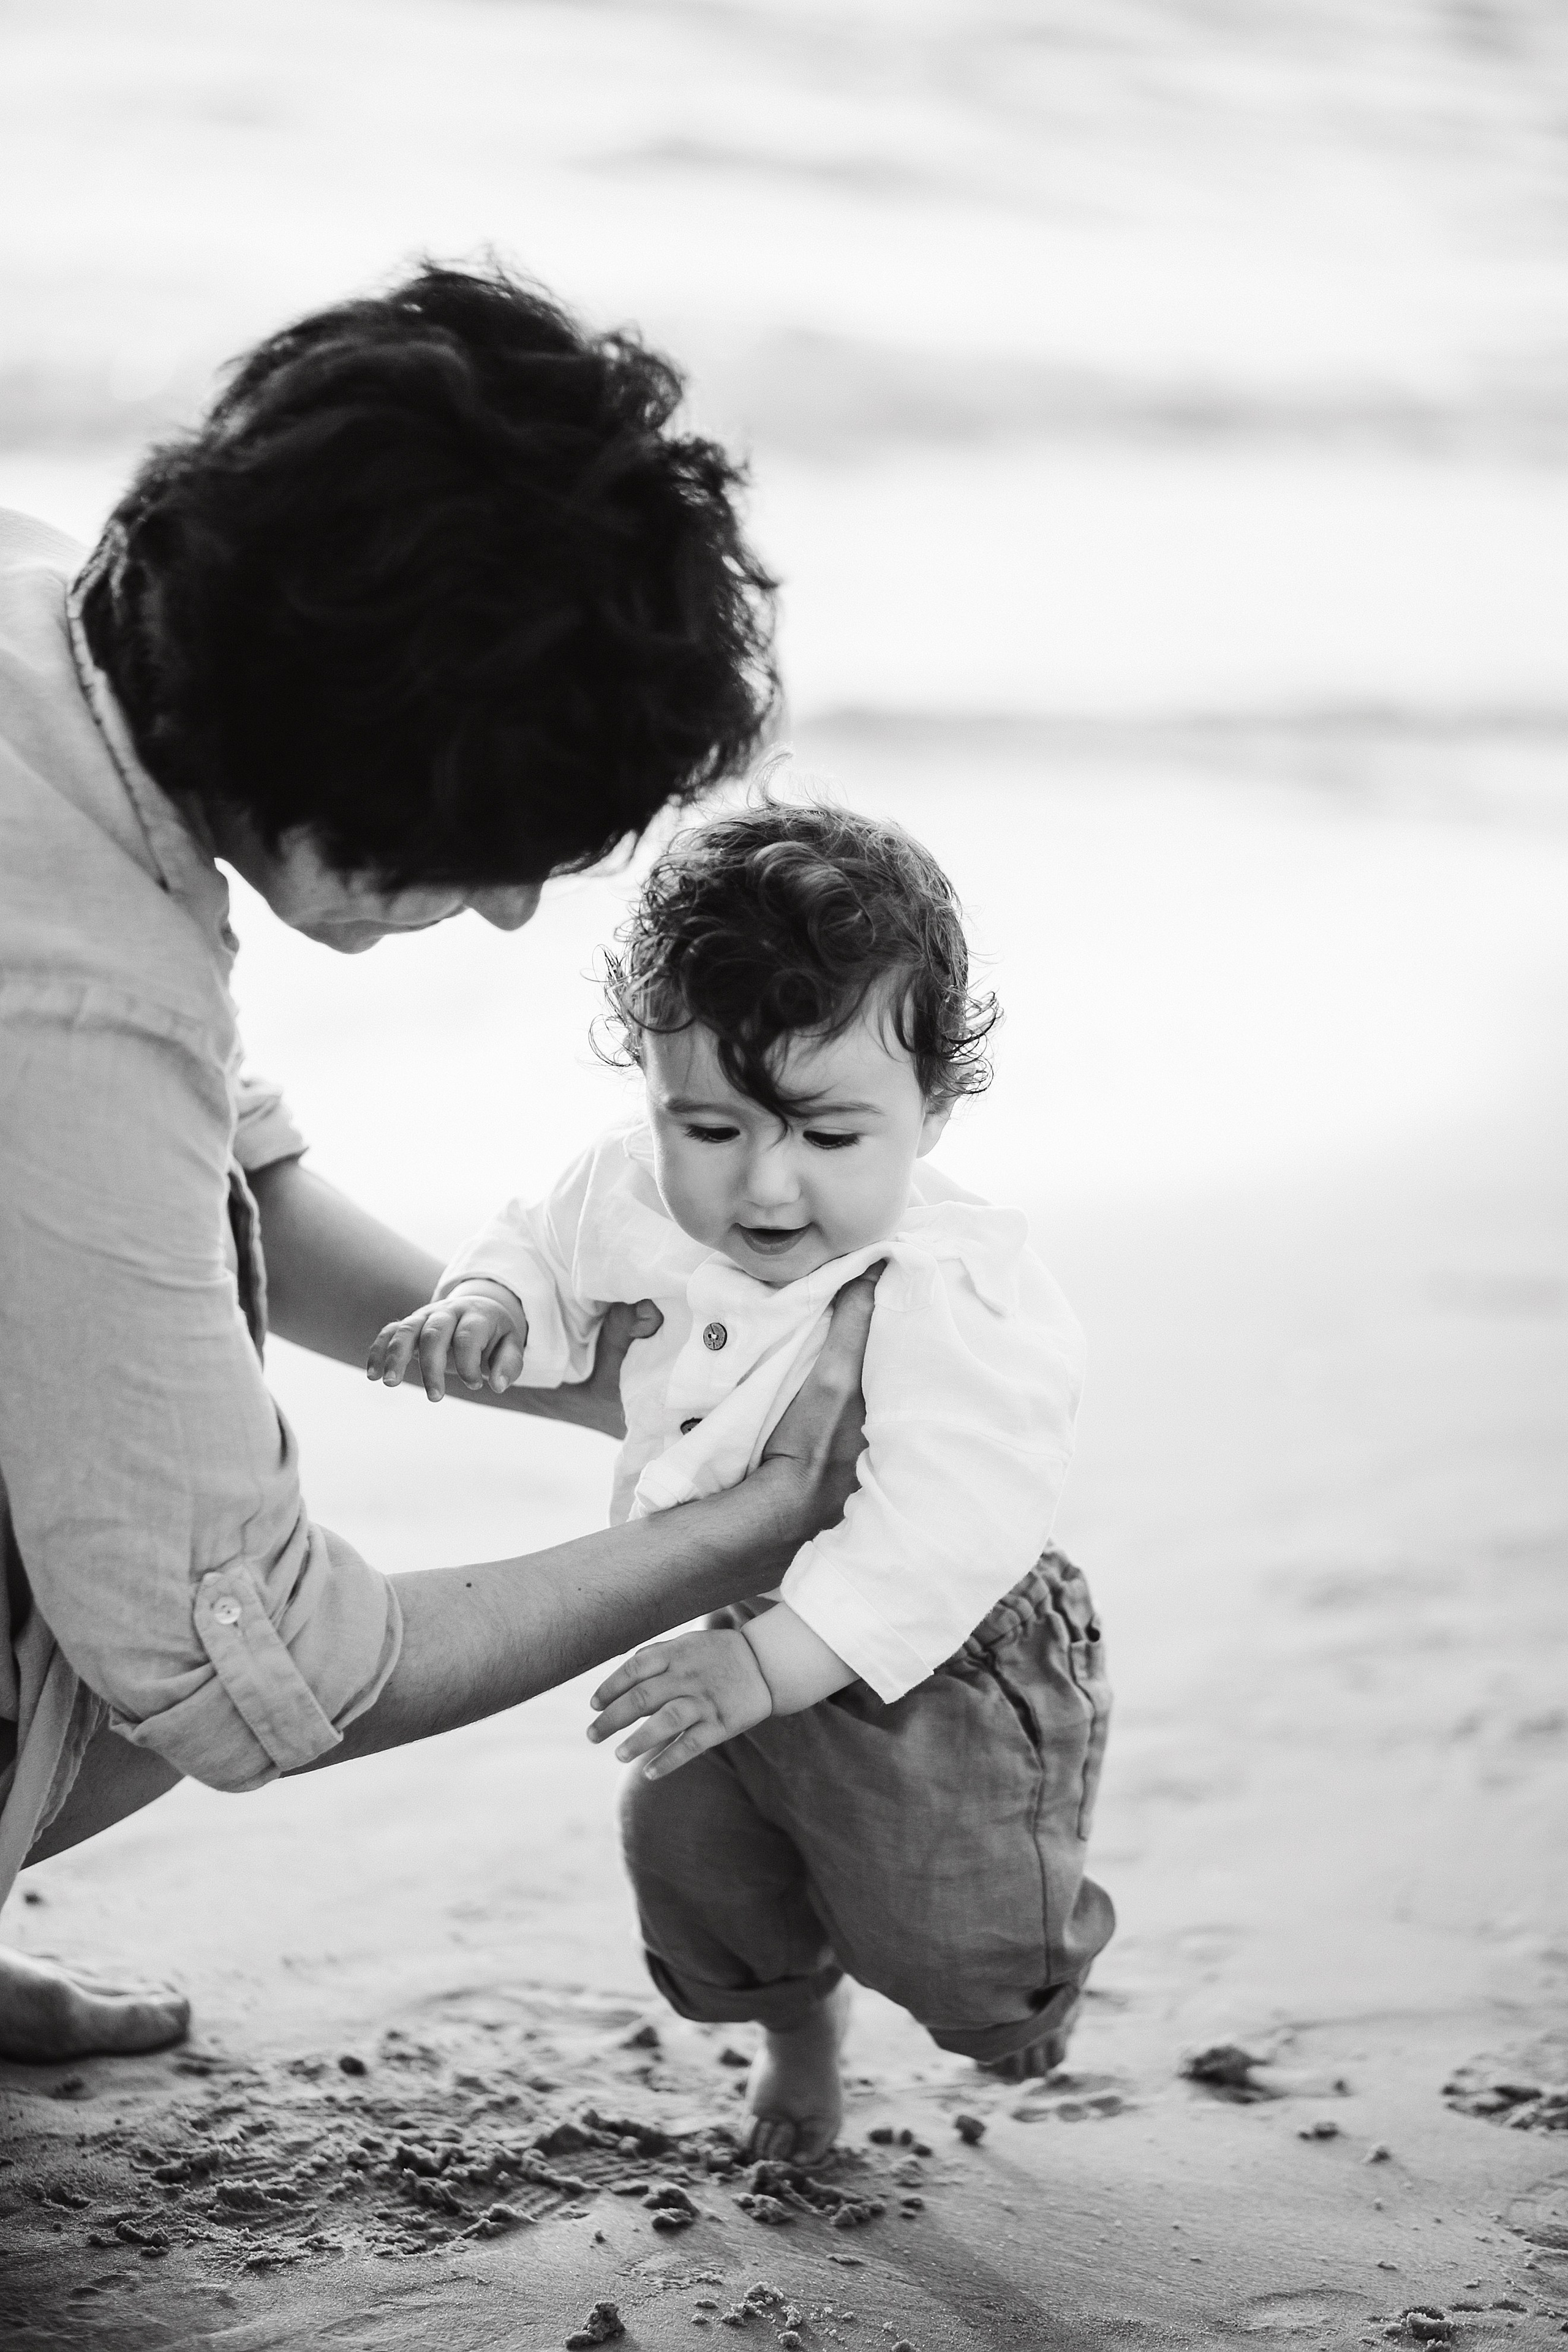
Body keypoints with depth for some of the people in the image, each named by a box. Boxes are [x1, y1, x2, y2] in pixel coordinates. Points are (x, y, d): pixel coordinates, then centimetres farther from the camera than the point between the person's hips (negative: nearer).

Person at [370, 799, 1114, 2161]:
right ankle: (794, 2020, 49)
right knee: (689, 1859, 16)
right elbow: (547, 1254, 8)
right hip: (747, 1649, 6)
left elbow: (948, 1533, -40)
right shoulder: (638, 1200, -15)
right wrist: (483, 1307, -15)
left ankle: (1040, 1949, 37)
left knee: (964, 1965, -2)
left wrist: (768, 1662, -47)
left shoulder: (960, 1299, -34)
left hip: (939, 1673, -6)